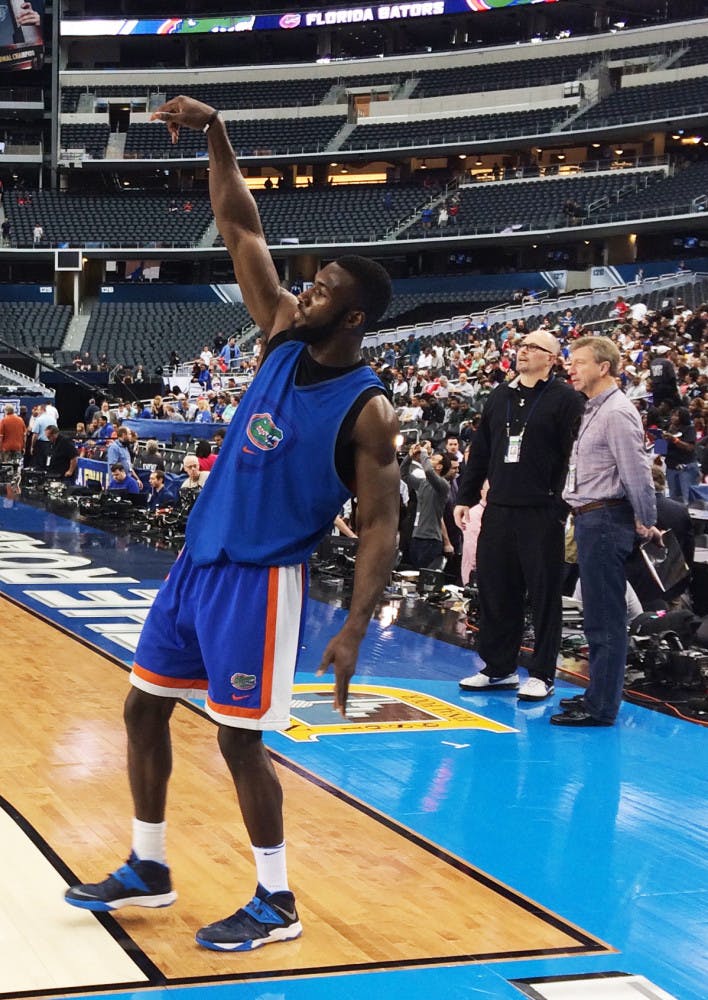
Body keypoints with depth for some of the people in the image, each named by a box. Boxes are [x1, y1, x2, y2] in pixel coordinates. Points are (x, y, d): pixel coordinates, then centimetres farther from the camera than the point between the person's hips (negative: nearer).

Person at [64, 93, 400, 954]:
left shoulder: (367, 410, -15)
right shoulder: (284, 338, 2)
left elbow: (379, 527, -15)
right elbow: (240, 231, 3)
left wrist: (354, 629, -23)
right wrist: (214, 137, -9)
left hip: (259, 578, -7)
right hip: (197, 559, 8)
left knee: (239, 738, -2)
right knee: (144, 708, 13)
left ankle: (276, 905, 14)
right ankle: (147, 871, 29)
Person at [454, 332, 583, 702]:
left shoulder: (565, 399, -3)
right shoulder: (500, 396, 16)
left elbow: (573, 456, -10)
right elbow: (480, 450, 19)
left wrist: (564, 503, -16)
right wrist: (465, 497, 16)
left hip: (542, 513, -6)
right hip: (498, 509, 6)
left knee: (544, 594, 1)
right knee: (495, 590, 9)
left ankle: (542, 675, 8)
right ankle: (499, 668, 20)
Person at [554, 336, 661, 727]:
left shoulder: (617, 413, -15)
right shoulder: (593, 411, 16)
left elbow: (637, 473, -18)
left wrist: (647, 524, -9)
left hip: (605, 520, -10)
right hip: (590, 519, 10)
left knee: (605, 618, -7)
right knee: (596, 616, 16)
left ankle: (601, 707, -4)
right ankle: (598, 693, 26)